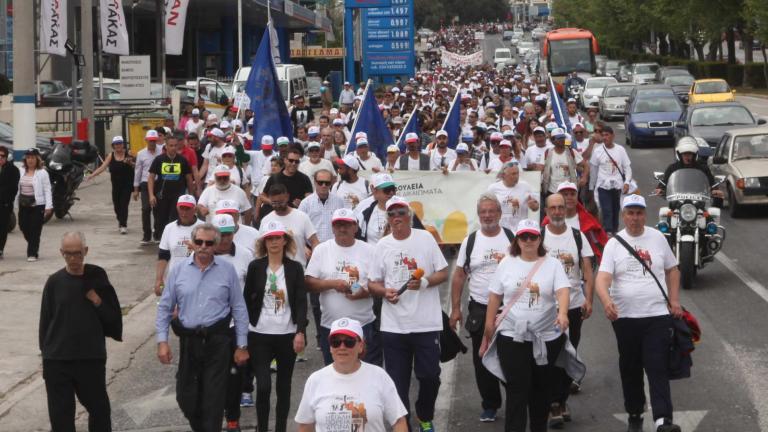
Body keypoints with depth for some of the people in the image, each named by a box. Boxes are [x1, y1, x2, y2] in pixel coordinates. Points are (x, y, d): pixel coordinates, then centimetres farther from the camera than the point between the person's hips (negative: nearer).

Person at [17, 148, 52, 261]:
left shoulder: (42, 173, -6)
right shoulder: (22, 172, 9)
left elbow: (47, 190, -8)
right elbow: (19, 188, 12)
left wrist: (48, 206, -13)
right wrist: (18, 203, 8)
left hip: (37, 205, -5)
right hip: (23, 205, 5)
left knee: (34, 230, -4)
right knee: (24, 227, 7)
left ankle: (32, 253, 3)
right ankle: (34, 247, 28)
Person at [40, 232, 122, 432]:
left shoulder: (97, 277, 0)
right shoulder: (55, 282, 0)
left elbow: (114, 316, 4)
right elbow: (45, 320, 5)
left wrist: (97, 302, -13)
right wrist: (46, 352, 4)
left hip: (92, 358, 0)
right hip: (57, 360, 0)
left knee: (99, 408, 11)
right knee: (60, 415, 5)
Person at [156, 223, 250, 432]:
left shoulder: (227, 270, -1)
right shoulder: (179, 270, 3)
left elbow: (239, 309, 3)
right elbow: (165, 307, 7)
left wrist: (242, 345, 1)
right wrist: (162, 341, -1)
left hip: (217, 342, -2)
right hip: (189, 341, 2)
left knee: (213, 399, -1)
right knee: (186, 397, 10)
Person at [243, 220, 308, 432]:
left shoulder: (295, 268, 1)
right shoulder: (255, 267, 1)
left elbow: (301, 302, -3)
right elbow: (246, 300, 6)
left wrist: (300, 332, -13)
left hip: (287, 335, 1)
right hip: (260, 336, -1)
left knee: (283, 387, 8)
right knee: (263, 385, -10)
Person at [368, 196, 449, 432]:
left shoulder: (425, 238, 0)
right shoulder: (383, 245, 5)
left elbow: (443, 273, 2)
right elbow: (372, 283, 9)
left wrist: (425, 282, -17)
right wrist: (385, 292, -12)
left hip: (426, 323, -1)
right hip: (393, 325, 1)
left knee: (430, 376, 4)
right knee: (398, 381, 4)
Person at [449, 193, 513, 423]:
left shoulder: (512, 238, 0)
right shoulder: (470, 241, 5)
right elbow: (459, 276, 7)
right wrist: (455, 309, 3)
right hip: (480, 309, 2)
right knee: (482, 360, 5)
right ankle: (490, 405, 17)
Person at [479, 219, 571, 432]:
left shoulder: (552, 264, 1)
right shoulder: (506, 264, 5)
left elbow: (562, 291, -12)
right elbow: (495, 297, 8)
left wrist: (562, 313, -32)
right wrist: (489, 328, 5)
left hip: (547, 338, 1)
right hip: (512, 337, -1)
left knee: (542, 388, 10)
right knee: (518, 390, -6)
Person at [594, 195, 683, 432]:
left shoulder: (657, 238, 6)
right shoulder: (614, 244, 0)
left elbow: (672, 270, 16)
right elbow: (602, 278, -11)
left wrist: (674, 300, 5)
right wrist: (606, 300, -31)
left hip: (657, 315, 0)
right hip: (625, 317, 1)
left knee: (658, 369, -9)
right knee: (630, 370, 11)